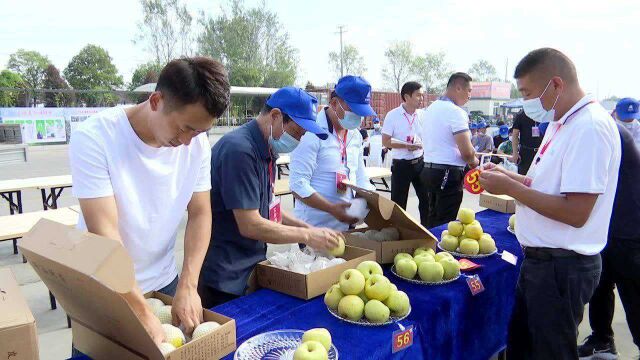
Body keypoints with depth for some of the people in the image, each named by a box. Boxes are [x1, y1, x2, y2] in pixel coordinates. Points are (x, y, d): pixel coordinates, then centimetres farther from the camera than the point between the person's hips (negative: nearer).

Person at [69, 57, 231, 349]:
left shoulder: (197, 142, -11)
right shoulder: (93, 138, -23)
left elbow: (200, 214, -6)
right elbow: (104, 232, -26)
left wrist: (188, 286, -18)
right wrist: (143, 314, -28)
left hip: (164, 283, 4)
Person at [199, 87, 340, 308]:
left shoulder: (266, 152, 8)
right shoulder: (239, 150, -22)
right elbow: (250, 225, -24)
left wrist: (308, 228, 4)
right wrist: (306, 235, -14)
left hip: (251, 272, 9)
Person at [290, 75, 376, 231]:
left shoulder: (355, 135, 7)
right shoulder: (313, 133, -17)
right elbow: (298, 185, -21)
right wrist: (332, 209, -27)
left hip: (346, 222, 7)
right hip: (315, 225, -7)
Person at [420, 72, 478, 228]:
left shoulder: (431, 108, 10)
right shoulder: (456, 112, -16)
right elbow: (467, 152, -21)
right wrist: (473, 161, 1)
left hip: (429, 169, 9)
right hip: (449, 174, -9)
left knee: (432, 218, 17)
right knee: (444, 224, 0)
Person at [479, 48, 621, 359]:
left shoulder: (590, 127, -21)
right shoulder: (562, 123, 10)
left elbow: (576, 212, -26)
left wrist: (510, 188, -20)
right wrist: (506, 175, 5)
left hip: (562, 267, -9)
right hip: (540, 260, 9)